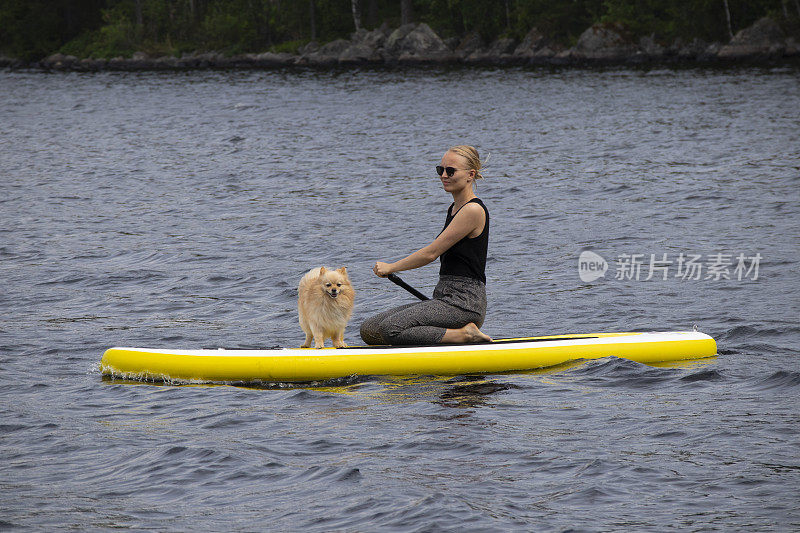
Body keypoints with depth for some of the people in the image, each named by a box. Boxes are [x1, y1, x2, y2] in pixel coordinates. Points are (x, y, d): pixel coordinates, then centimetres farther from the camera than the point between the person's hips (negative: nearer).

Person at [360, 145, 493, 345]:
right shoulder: (454, 209, 18)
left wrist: (390, 267, -2)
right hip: (445, 299, 10)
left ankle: (465, 334, -12)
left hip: (464, 304, -10)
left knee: (390, 329, -27)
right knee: (369, 331, 0)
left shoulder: (473, 210, -12)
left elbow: (431, 253, -13)